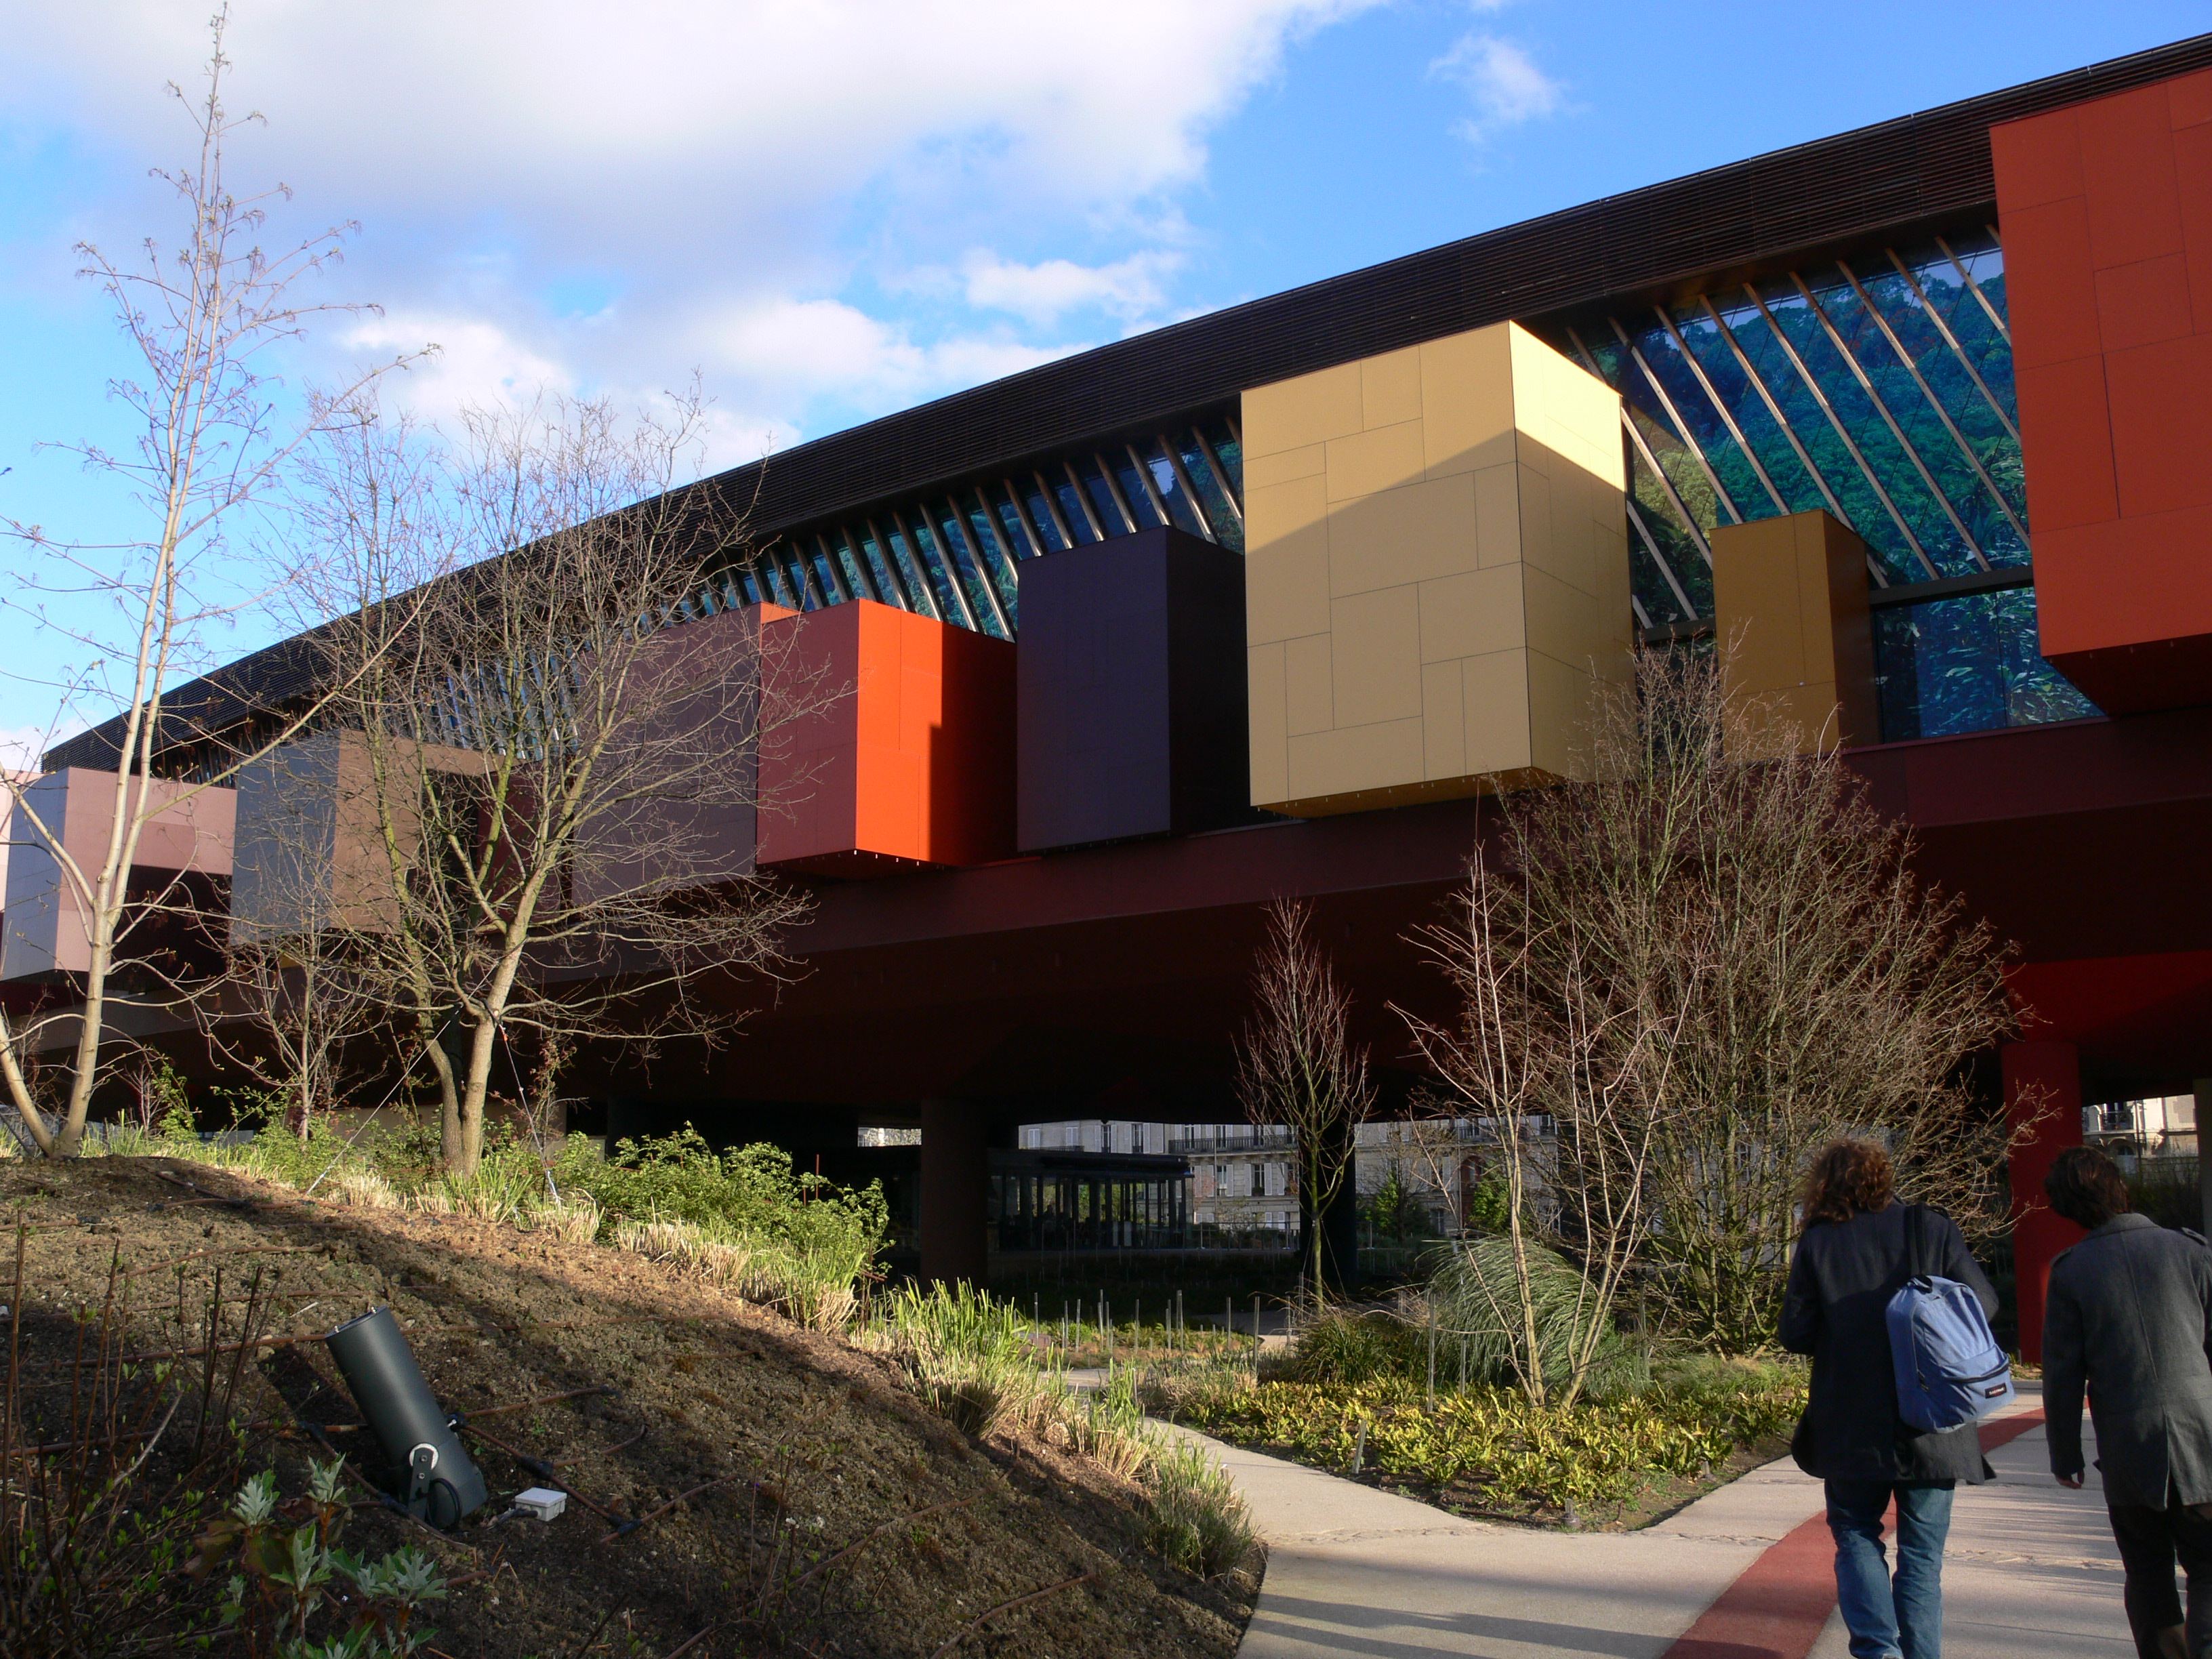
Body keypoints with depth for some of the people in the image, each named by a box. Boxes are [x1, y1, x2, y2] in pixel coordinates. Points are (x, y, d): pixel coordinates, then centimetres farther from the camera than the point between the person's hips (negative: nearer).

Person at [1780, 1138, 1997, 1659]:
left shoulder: (1817, 1243, -6)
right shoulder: (1933, 1229, -4)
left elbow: (1795, 1333, -6)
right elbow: (1983, 1305, -5)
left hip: (1852, 1430, -1)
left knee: (1856, 1537, 14)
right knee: (1922, 1550, 12)